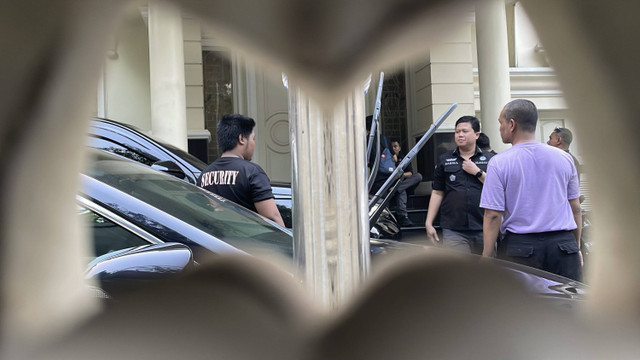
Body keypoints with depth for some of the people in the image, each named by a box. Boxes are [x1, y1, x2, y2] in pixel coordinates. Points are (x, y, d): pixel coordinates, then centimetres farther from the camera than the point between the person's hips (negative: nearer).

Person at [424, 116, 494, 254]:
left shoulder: (489, 159, 8)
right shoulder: (444, 160, 11)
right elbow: (437, 193, 10)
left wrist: (477, 172, -9)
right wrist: (429, 223, 4)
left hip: (483, 229, 0)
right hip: (453, 231, 0)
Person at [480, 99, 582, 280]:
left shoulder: (498, 163, -6)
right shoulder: (564, 158, 6)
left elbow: (493, 215, -8)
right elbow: (575, 208, 13)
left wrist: (486, 258, -2)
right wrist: (576, 247, 24)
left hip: (520, 246, -3)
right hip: (563, 245, 3)